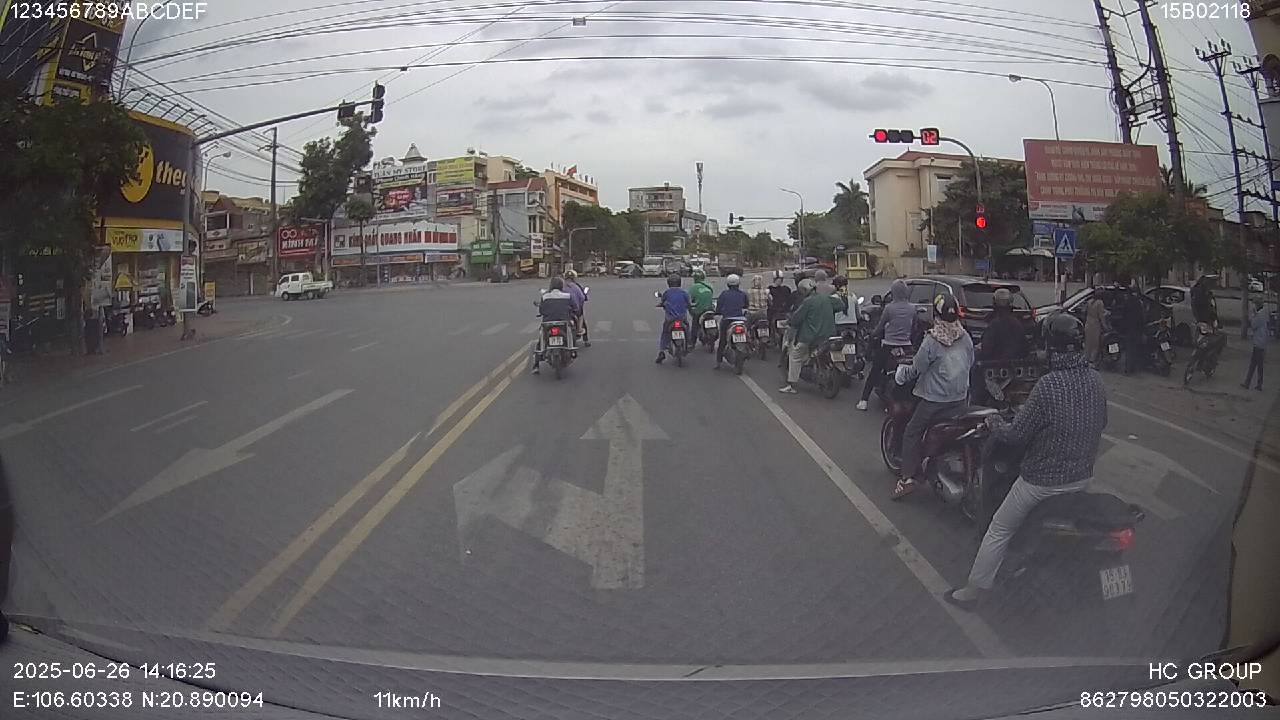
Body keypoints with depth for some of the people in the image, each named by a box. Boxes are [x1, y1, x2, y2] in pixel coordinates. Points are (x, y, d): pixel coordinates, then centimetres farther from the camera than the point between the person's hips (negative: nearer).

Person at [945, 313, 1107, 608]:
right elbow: (1101, 422, 11)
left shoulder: (1048, 385, -27)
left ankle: (973, 591, 17)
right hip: (1083, 476, 6)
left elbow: (1017, 434, -20)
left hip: (1043, 480, -6)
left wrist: (994, 423, -1)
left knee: (999, 531, 9)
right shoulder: (1095, 379, -6)